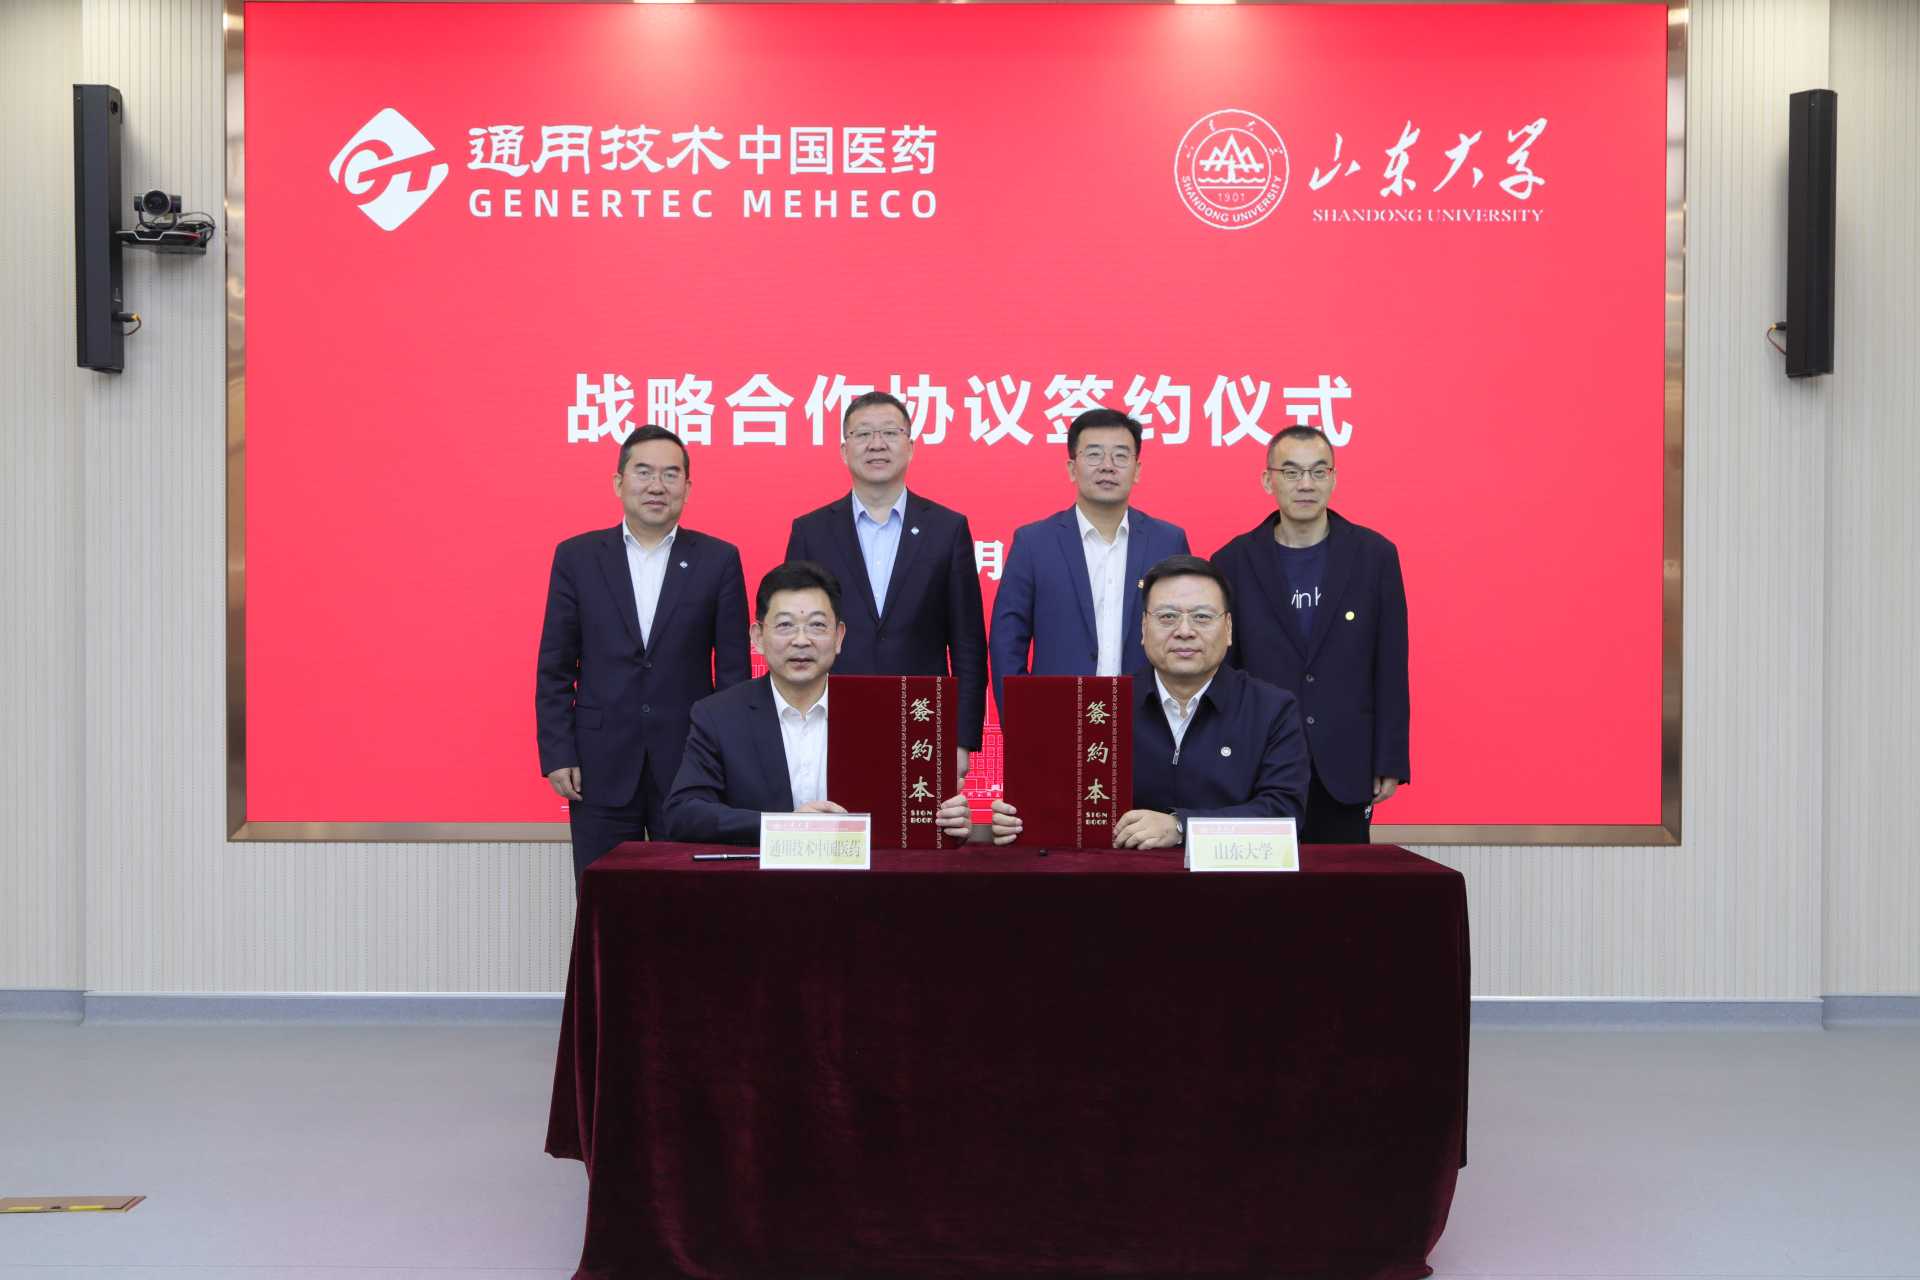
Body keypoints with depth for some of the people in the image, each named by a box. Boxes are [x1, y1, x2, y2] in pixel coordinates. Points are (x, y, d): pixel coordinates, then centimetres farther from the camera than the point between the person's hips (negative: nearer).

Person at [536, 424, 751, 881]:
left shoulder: (718, 560, 2)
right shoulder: (577, 557, 4)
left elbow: (733, 669, 3)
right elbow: (555, 669, 5)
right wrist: (557, 756, -2)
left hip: (689, 763, 0)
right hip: (601, 767, 1)